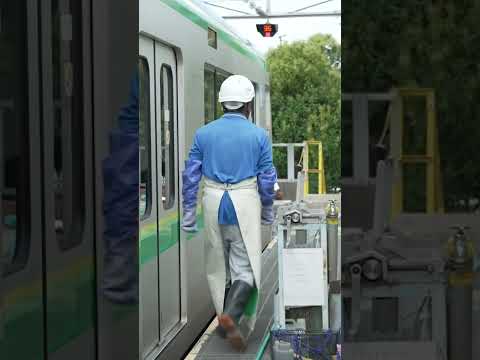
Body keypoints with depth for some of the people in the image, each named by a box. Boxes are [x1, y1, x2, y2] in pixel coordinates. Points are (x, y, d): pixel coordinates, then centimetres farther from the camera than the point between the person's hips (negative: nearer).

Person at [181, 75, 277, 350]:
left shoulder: (204, 133, 2)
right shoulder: (259, 135, -4)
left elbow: (191, 175, 1)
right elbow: (267, 179, -2)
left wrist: (189, 214, 7)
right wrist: (267, 212, 12)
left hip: (214, 203, 3)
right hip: (245, 203, -3)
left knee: (219, 265, 17)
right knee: (246, 266, 0)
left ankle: (227, 321, 24)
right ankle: (233, 314, -23)